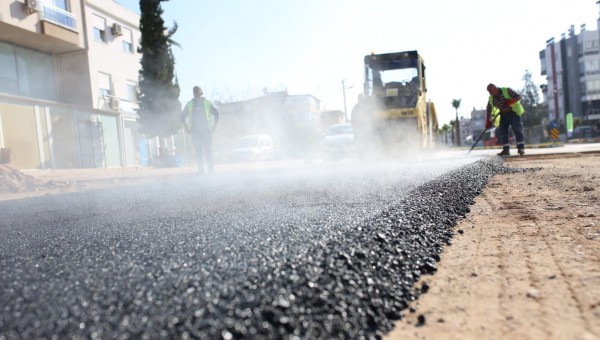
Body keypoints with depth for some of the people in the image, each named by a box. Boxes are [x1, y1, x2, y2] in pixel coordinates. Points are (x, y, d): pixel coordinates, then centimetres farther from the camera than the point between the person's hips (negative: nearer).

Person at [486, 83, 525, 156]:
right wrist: (488, 121, 2)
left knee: (517, 129, -11)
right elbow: (488, 110, 8)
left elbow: (518, 96, -15)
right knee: (502, 132, -3)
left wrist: (511, 101, -34)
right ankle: (506, 149, 0)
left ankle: (521, 148, -11)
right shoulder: (491, 99, -1)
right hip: (503, 115, 5)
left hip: (513, 112, -5)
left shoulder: (507, 90, -15)